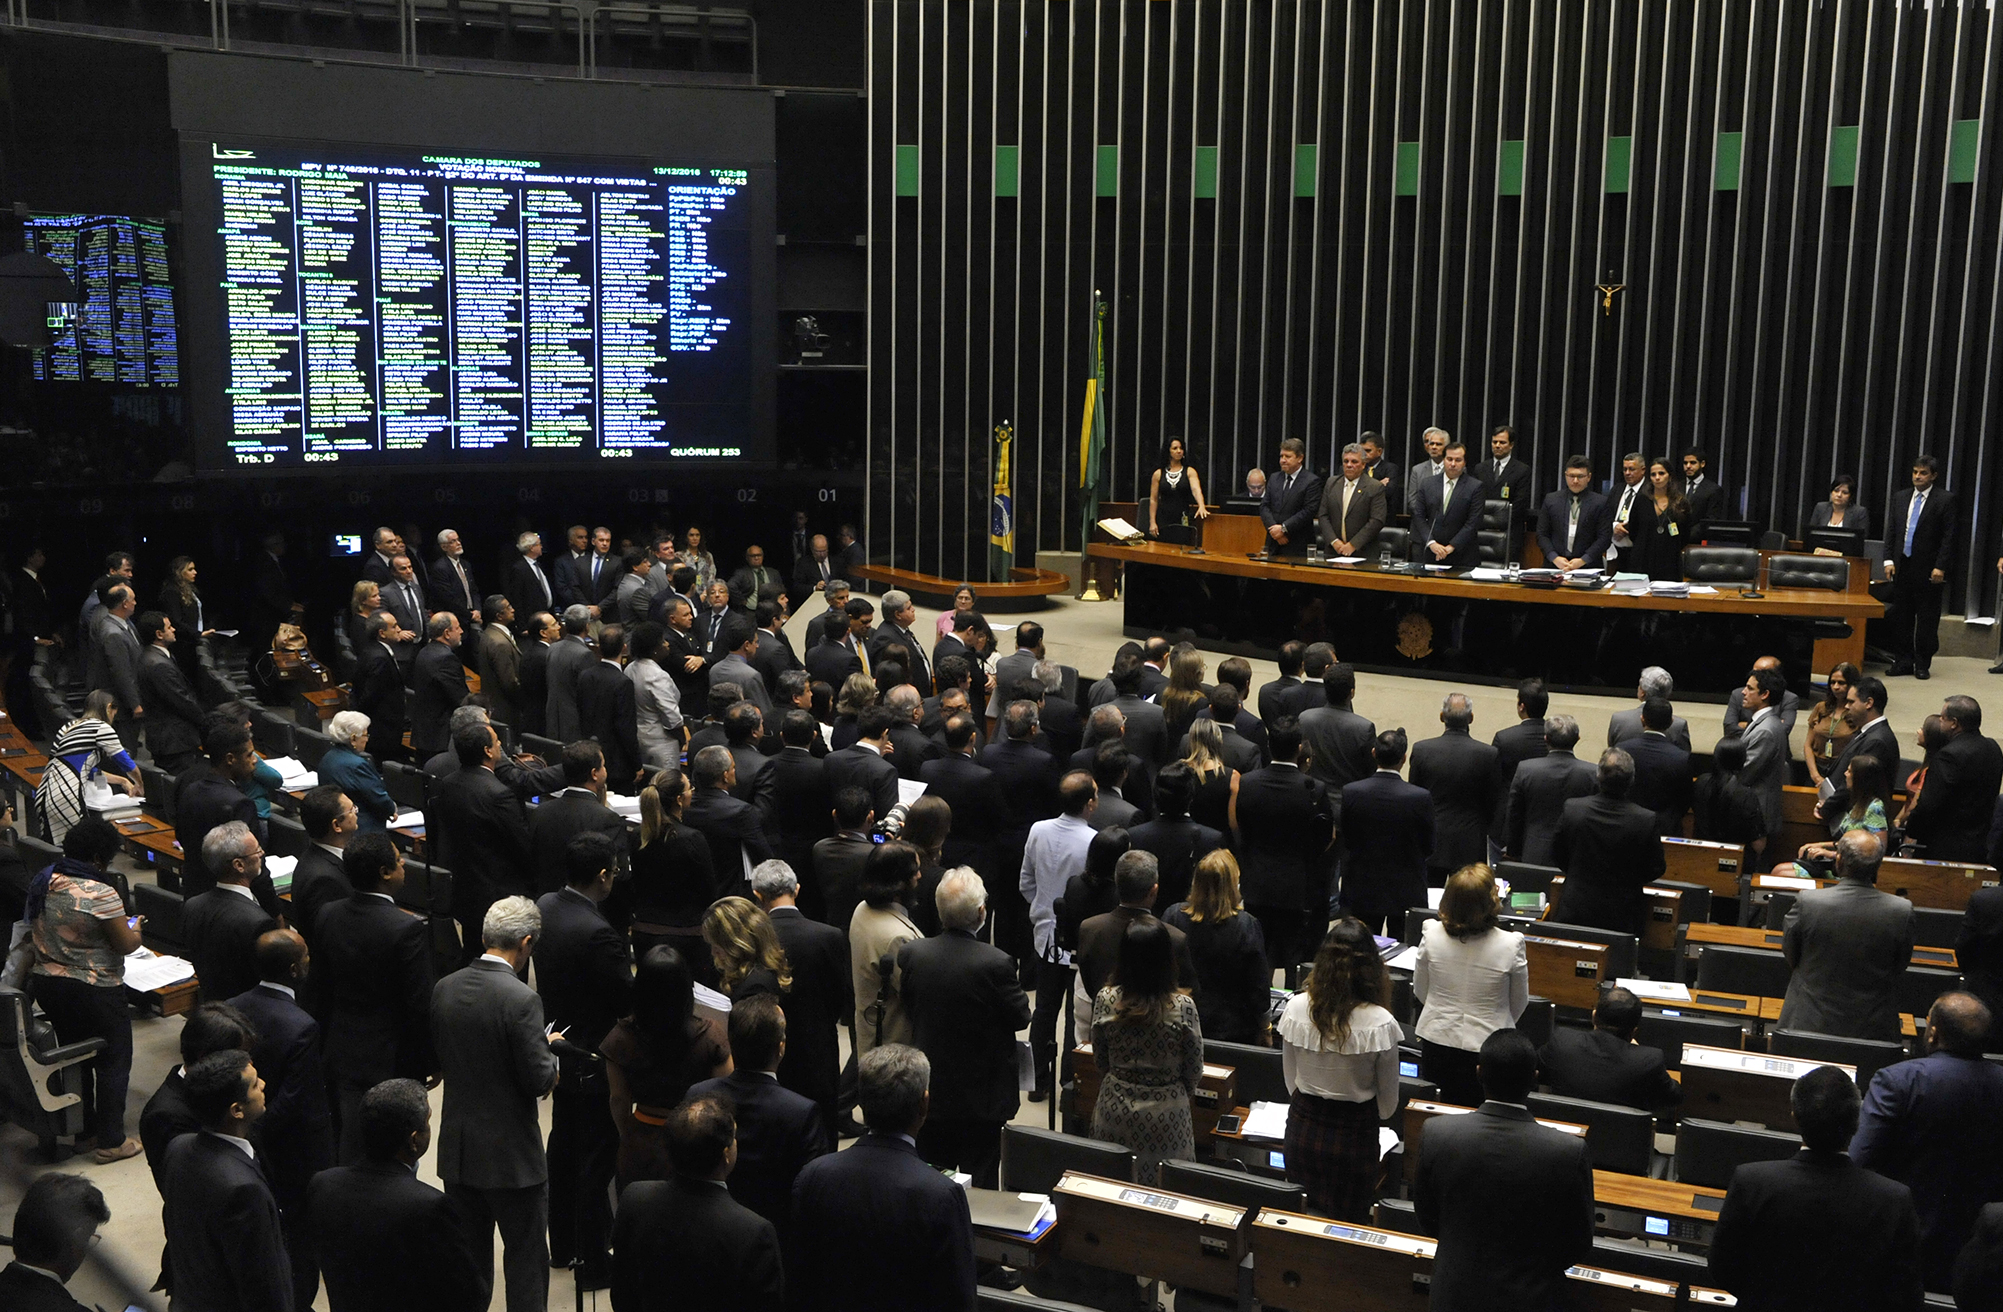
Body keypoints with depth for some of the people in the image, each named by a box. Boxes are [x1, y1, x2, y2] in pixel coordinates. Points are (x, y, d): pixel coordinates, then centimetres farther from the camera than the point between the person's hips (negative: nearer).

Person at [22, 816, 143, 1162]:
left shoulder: (44, 881, 0)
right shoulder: (100, 894, -24)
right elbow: (126, 944, -18)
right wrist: (135, 929, 5)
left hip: (46, 984, 8)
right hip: (93, 992, -8)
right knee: (113, 1064, 8)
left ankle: (83, 1133, 32)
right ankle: (110, 1142, 14)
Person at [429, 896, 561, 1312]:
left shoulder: (445, 988, -2)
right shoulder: (521, 1000, -22)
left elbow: (439, 1058, 10)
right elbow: (539, 1080, -20)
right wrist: (548, 1052, 2)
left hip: (457, 1149, 6)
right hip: (510, 1154, -6)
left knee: (469, 1256, 19)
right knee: (526, 1260, 8)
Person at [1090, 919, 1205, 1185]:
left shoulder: (1105, 1000, -11)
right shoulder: (1183, 1008, -17)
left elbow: (1100, 1060, 3)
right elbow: (1194, 1072, -5)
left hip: (1116, 1110, 2)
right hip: (1165, 1116, -2)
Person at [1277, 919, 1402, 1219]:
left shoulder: (1296, 1009, -13)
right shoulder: (1380, 1024, -21)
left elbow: (1290, 1080, 2)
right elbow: (1388, 1103, -7)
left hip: (1302, 1130, 3)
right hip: (1355, 1135, -3)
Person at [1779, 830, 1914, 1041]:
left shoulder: (1808, 902, -16)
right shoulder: (1902, 910, -13)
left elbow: (1790, 956, 0)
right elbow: (1901, 967, 1)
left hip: (1810, 1023, -1)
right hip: (1873, 1029, 1)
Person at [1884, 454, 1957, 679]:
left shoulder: (1945, 499, -4)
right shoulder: (1900, 498, 11)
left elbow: (1948, 536, -7)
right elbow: (1891, 531, 13)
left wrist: (1940, 567, -12)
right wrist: (1889, 560, 3)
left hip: (1929, 569, -5)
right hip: (1902, 566, 5)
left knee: (1927, 620, 1)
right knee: (1900, 617, 6)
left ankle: (1923, 664, 8)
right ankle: (1902, 662, 13)